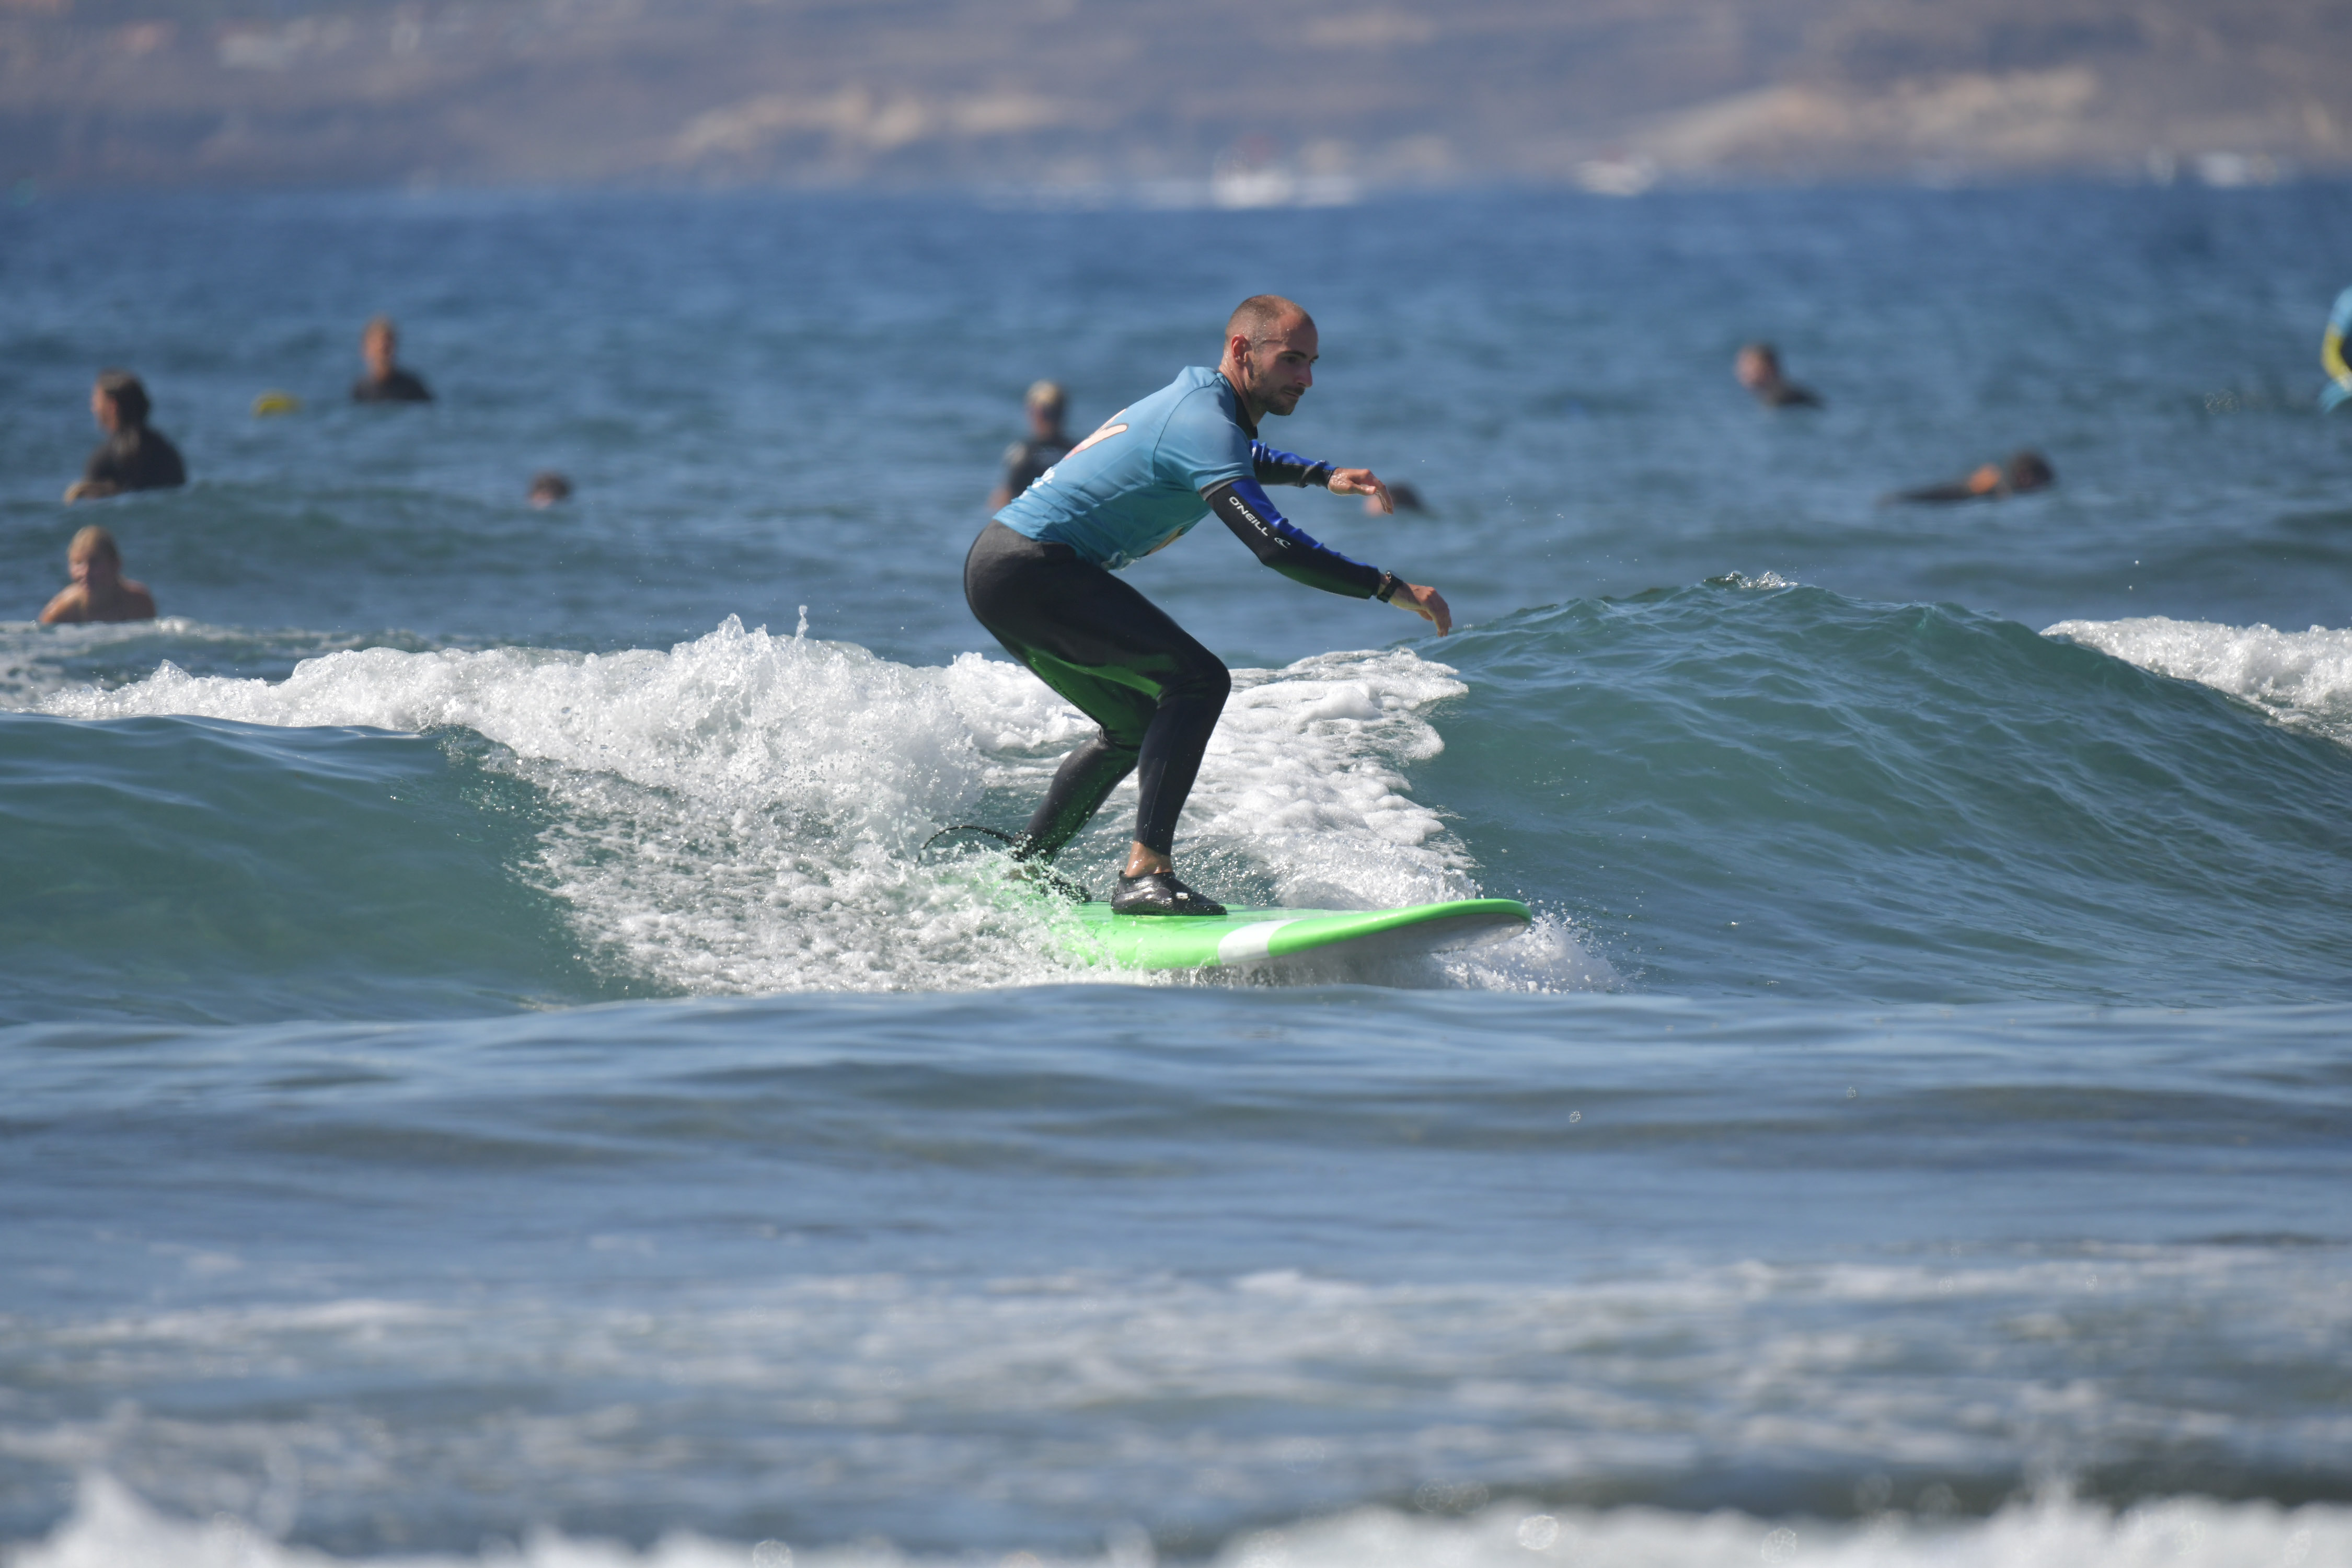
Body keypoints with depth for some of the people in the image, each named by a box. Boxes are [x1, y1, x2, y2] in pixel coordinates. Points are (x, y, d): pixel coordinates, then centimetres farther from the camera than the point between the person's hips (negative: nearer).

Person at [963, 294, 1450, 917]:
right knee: (1197, 680, -19)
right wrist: (1391, 589, -25)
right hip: (1031, 568, -11)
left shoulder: (1197, 402, 15)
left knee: (1138, 722, 23)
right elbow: (1274, 545, -29)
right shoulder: (1204, 425, -17)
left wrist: (1321, 475, 35)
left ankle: (1022, 866, 30)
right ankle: (1146, 874, -26)